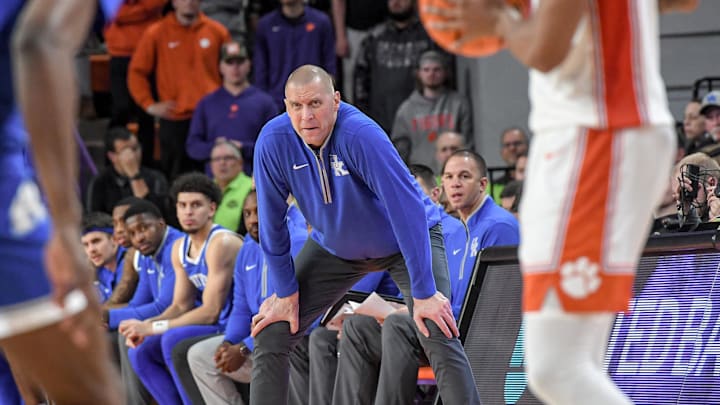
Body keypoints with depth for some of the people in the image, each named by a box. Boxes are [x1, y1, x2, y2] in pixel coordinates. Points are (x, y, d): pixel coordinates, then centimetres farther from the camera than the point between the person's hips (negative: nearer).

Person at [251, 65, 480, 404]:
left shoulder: (361, 135, -35)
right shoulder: (273, 143, -23)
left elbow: (408, 210, -35)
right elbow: (271, 222, -11)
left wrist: (424, 293, -35)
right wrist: (285, 292, -8)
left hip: (407, 240, -4)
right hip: (334, 246, 4)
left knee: (438, 335, -22)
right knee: (270, 336, -3)